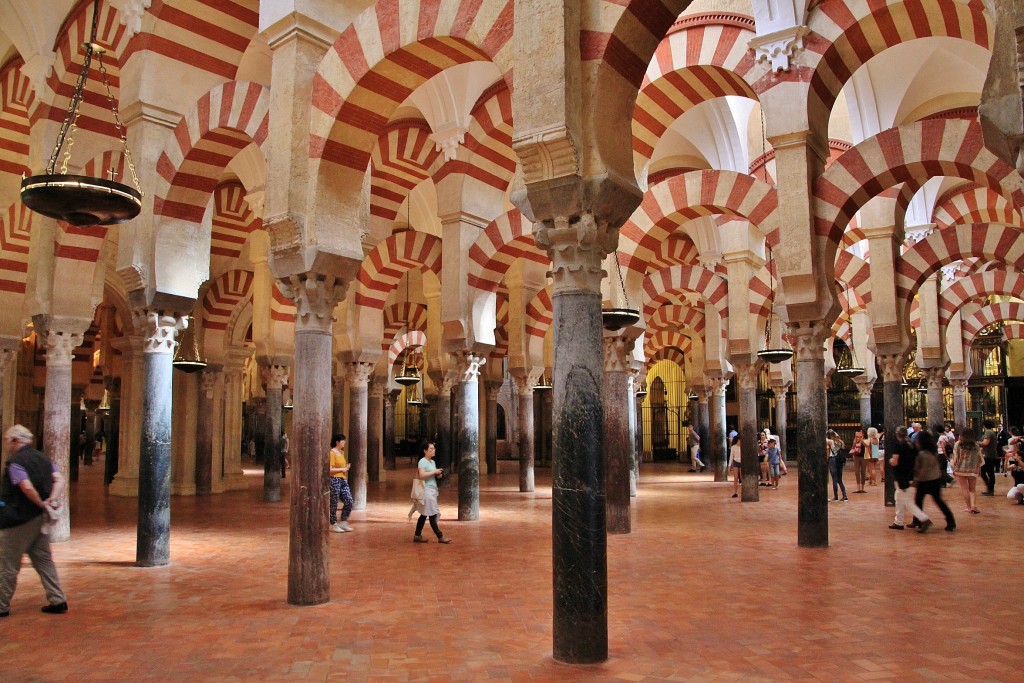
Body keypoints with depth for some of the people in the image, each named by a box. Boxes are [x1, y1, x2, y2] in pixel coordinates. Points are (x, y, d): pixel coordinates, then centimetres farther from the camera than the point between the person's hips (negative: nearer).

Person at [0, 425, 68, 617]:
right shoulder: (43, 459, 10)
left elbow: (27, 487, -26)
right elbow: (59, 480, 1)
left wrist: (42, 504, -13)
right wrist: (52, 500, -9)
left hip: (19, 520, -8)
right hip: (40, 519, 8)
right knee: (44, 560, 12)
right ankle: (57, 601, 12)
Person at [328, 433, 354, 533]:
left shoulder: (342, 452, 14)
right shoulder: (332, 453, -12)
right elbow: (330, 469, -18)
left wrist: (346, 468, 7)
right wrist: (342, 469, -14)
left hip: (343, 480, 8)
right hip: (335, 480, -8)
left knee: (349, 501, 4)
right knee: (334, 504, 1)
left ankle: (343, 522, 16)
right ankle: (334, 525, 11)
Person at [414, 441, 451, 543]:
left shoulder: (432, 462, 17)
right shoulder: (422, 461, -11)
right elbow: (422, 475, -23)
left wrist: (438, 474, 6)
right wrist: (434, 472, -17)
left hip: (433, 490, 9)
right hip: (427, 490, -9)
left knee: (424, 514, 12)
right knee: (432, 515, -6)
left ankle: (417, 536, 18)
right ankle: (440, 537, -4)